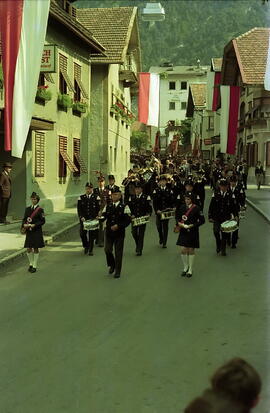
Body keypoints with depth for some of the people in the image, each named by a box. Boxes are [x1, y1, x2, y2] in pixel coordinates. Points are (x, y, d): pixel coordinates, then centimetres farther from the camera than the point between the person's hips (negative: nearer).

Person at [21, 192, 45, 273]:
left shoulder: (40, 210, -5)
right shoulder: (27, 209, 8)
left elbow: (42, 221, -7)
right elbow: (24, 219, 11)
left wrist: (34, 225, -18)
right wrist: (24, 225, -10)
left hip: (37, 232, -4)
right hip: (29, 232, 4)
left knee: (36, 249, 2)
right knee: (29, 249, 6)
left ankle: (34, 266, 10)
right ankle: (31, 264, 24)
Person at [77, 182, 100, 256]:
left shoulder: (96, 198, 4)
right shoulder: (81, 198, 6)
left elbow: (99, 208, 4)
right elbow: (79, 209, 2)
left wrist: (97, 216, -10)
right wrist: (81, 217, -11)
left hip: (93, 219, -1)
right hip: (84, 219, 1)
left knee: (92, 235, 0)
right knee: (82, 234, -4)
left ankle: (90, 250, 12)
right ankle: (86, 247, 21)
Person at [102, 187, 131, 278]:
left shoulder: (124, 207, -4)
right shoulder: (108, 206, 7)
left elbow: (128, 220, -8)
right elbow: (103, 217, 3)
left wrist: (118, 226, -18)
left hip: (119, 233, -3)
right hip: (109, 232, 3)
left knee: (118, 252, 2)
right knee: (107, 250, -3)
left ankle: (117, 271, 13)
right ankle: (111, 265, 26)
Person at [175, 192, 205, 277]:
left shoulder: (196, 208, -11)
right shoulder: (182, 207, 2)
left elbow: (202, 220, -10)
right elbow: (177, 216, 15)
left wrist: (192, 225, -17)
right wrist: (178, 223, -5)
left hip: (192, 232, -3)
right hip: (183, 232, 3)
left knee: (191, 250, 6)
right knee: (183, 250, 1)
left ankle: (190, 269, 19)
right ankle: (185, 267, 22)